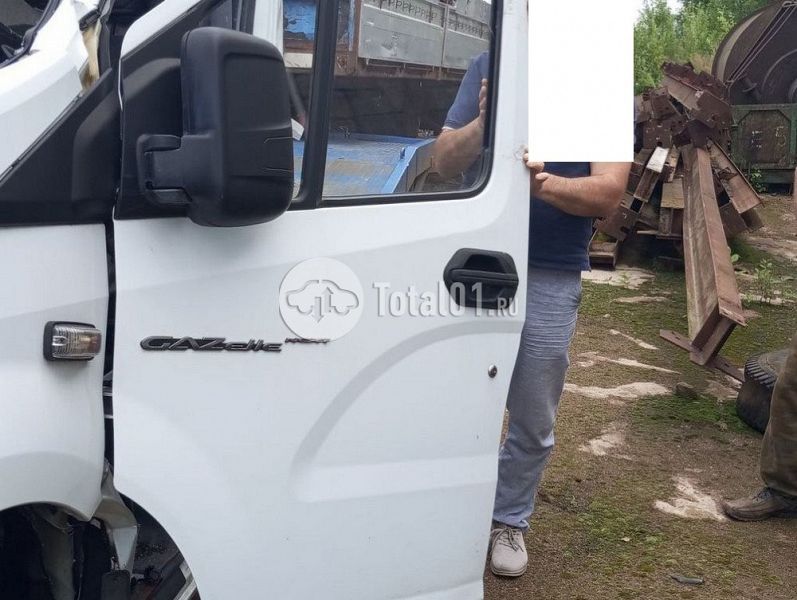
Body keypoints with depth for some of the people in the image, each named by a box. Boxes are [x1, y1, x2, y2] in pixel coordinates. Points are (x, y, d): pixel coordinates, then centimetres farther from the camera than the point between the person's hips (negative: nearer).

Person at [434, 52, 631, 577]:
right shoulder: (488, 68, 3)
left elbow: (608, 194, -11)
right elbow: (443, 162, 0)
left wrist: (542, 182, -30)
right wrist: (482, 122, -20)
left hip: (552, 280, -1)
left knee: (533, 420, 12)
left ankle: (510, 521, 33)